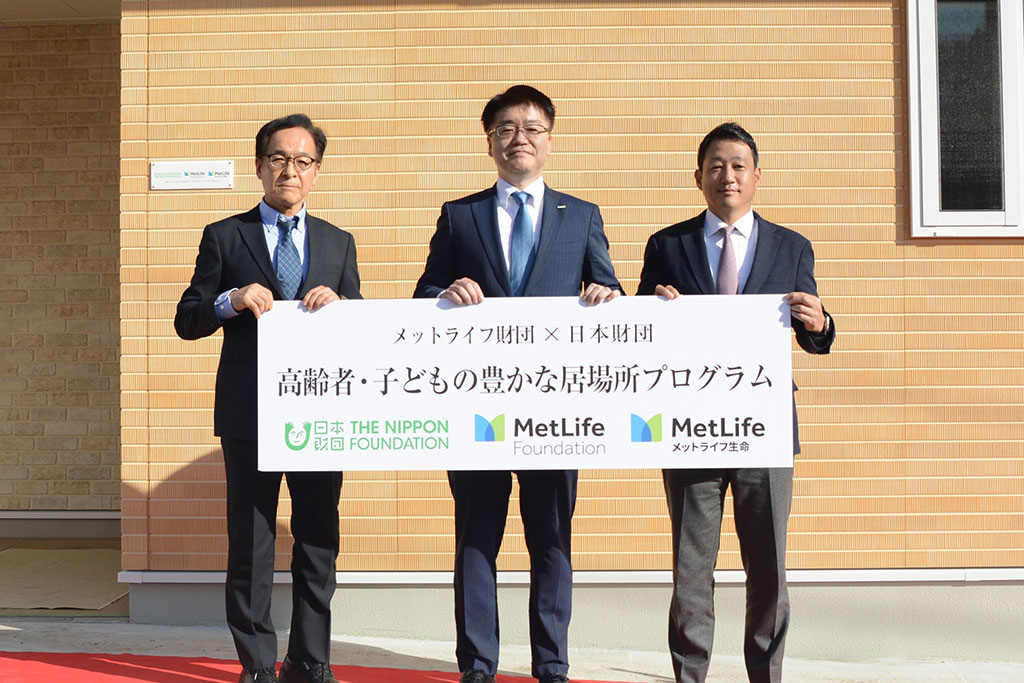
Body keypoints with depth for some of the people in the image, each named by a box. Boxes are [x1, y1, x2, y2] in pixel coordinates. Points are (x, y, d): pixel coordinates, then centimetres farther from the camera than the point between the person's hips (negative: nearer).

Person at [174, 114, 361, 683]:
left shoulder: (338, 243, 13)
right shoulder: (224, 237, 7)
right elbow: (187, 321, 4)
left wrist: (336, 302, -11)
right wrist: (232, 300, -15)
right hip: (249, 414, -2)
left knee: (319, 541, 6)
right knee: (250, 543, 4)